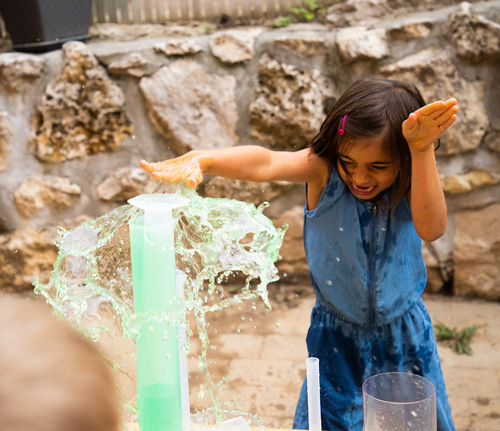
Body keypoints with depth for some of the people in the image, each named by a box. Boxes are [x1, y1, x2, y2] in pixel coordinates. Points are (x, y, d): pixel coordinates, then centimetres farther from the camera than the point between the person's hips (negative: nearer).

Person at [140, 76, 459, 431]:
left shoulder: (411, 184, -15)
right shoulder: (323, 169, -19)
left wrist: (422, 150, -48)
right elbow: (267, 165, -40)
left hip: (405, 340, 1)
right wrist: (203, 161, -59)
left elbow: (431, 228, -37)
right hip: (336, 340, -1)